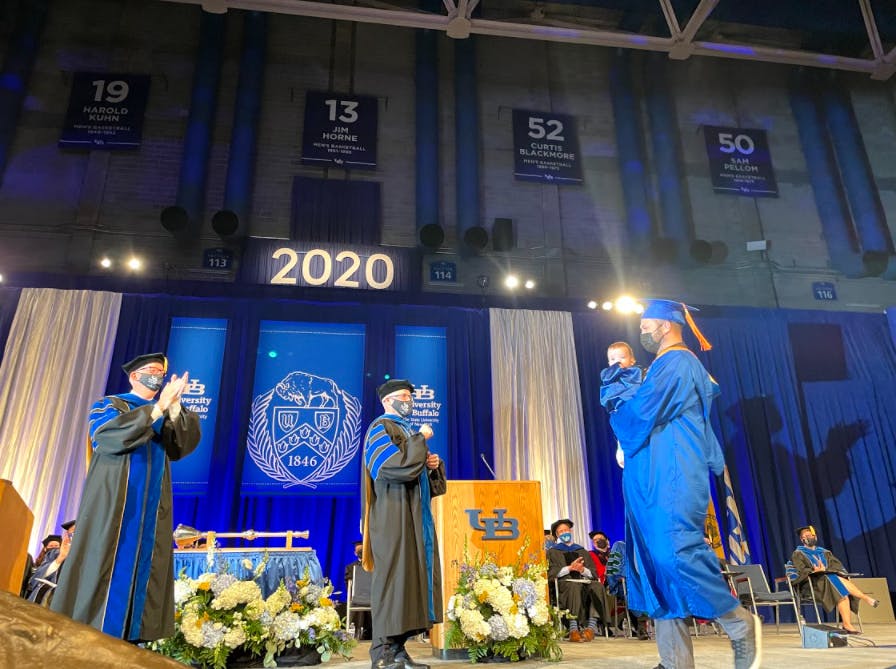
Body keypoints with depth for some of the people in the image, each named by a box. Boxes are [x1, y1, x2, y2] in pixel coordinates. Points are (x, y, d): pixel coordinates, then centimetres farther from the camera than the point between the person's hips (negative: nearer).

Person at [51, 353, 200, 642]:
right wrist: (158, 408, -20)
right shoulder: (108, 405, 5)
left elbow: (180, 447, 0)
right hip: (115, 504, -4)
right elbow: (108, 436, -17)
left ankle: (132, 639, 3)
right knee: (105, 565, -7)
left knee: (143, 568, 0)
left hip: (151, 510, 4)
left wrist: (174, 409, -13)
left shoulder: (166, 415, 18)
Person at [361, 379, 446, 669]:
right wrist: (421, 439, -10)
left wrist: (434, 465, 3)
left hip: (415, 516, 9)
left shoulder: (408, 431, 22)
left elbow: (423, 473, 24)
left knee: (412, 576, 5)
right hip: (393, 515, -9)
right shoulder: (380, 428, -5)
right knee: (393, 577, -9)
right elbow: (400, 466, -22)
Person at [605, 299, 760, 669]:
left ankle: (740, 624, 7)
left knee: (673, 553, -14)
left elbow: (640, 411, -17)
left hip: (671, 481, -10)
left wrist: (616, 415, 3)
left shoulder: (674, 363, -9)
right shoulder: (678, 365, 24)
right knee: (659, 561, 5)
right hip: (658, 482, 10)